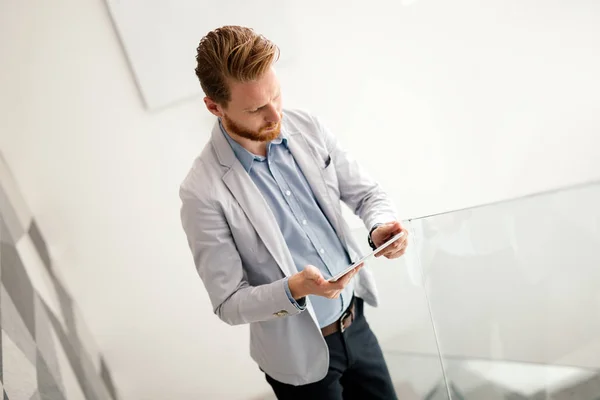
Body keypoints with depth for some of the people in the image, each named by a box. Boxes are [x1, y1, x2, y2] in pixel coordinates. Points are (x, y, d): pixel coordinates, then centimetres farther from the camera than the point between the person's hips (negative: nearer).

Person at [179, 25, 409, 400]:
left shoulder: (307, 126, -9)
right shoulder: (204, 191, -23)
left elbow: (366, 192, 1)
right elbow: (230, 304, -16)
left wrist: (381, 225, -20)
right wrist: (294, 289, -32)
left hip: (356, 323, 5)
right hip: (300, 354, -4)